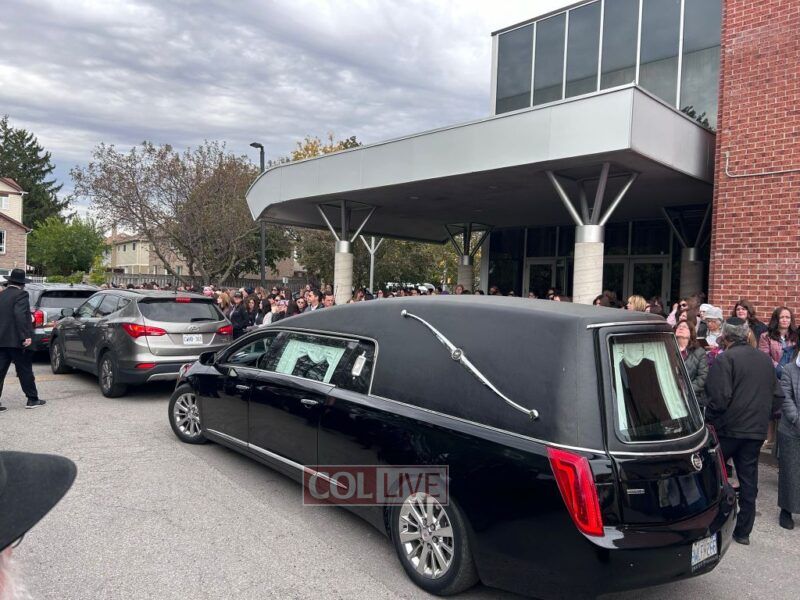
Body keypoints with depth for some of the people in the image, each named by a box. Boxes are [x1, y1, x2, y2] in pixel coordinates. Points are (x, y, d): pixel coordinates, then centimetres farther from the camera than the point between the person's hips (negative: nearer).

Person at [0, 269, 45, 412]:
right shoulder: (21, 294, -11)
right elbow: (20, 315, -22)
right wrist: (26, 336, -22)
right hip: (15, 340, -6)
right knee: (25, 370, 4)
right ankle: (32, 399, 12)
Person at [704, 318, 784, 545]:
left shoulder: (724, 359, -14)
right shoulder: (765, 359, 8)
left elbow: (719, 398, -20)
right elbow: (777, 396, 12)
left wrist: (709, 419, -5)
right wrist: (762, 417, 18)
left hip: (728, 429, -6)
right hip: (757, 430, 6)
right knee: (749, 480, 11)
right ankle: (743, 531, 19)